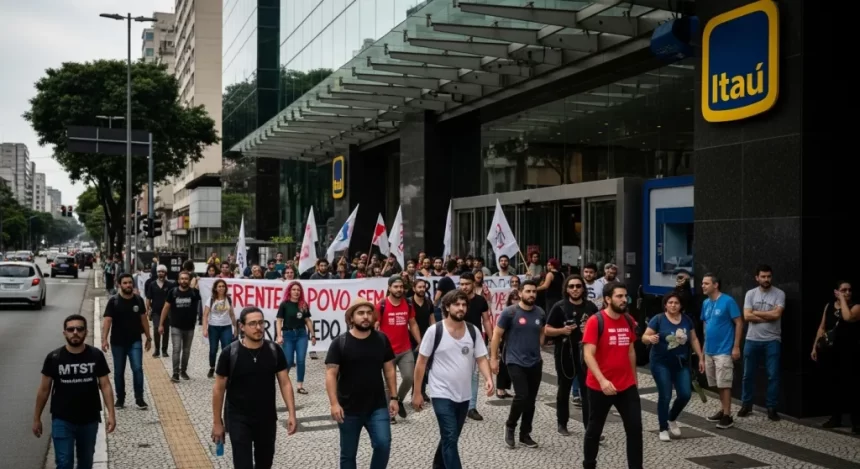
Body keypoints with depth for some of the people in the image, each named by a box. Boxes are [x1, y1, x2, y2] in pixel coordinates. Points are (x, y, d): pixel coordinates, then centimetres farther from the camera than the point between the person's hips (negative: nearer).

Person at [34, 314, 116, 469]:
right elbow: (44, 389, 0)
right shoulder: (54, 358, -9)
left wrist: (111, 413, -12)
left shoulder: (96, 356, -7)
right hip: (62, 421, -2)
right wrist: (36, 418, 4)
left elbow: (105, 385, -4)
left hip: (90, 420, 2)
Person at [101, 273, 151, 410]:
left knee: (137, 369, -9)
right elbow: (107, 320, -14)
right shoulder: (113, 301, -8)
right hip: (118, 343, -1)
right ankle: (120, 399, 23)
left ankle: (139, 398, -1)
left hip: (135, 341, 1)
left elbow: (143, 319, 9)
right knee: (119, 372, 9)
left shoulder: (138, 300, 1)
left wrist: (148, 338, 10)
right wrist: (104, 339, -24)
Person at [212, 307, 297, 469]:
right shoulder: (230, 353, -12)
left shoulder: (274, 351, -5)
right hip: (239, 419, -3)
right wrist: (217, 422, -3)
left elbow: (285, 383, 0)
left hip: (267, 418, 3)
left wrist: (291, 414, -7)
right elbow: (219, 389, -4)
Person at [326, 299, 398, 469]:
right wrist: (334, 403, -17)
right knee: (348, 453, 9)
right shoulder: (340, 343, -7)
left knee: (383, 444, -12)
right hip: (349, 409, -1)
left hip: (378, 406, 1)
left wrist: (393, 397, 4)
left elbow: (389, 370, 8)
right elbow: (331, 374, -9)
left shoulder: (382, 339, 1)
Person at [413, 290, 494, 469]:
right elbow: (421, 362, -6)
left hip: (464, 395, 5)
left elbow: (481, 359, 1)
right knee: (450, 438, -11)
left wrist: (489, 378, -19)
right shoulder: (434, 331, -12)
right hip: (442, 394, -5)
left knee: (450, 437, 19)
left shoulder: (473, 331, 0)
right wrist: (417, 392, -6)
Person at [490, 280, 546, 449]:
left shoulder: (540, 313, 2)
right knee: (521, 396, -16)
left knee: (531, 400, 9)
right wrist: (493, 358, -7)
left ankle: (525, 434, 23)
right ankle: (510, 426, 10)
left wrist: (536, 348, 11)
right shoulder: (509, 312, -11)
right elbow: (496, 335, -6)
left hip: (535, 362, 5)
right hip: (515, 362, -5)